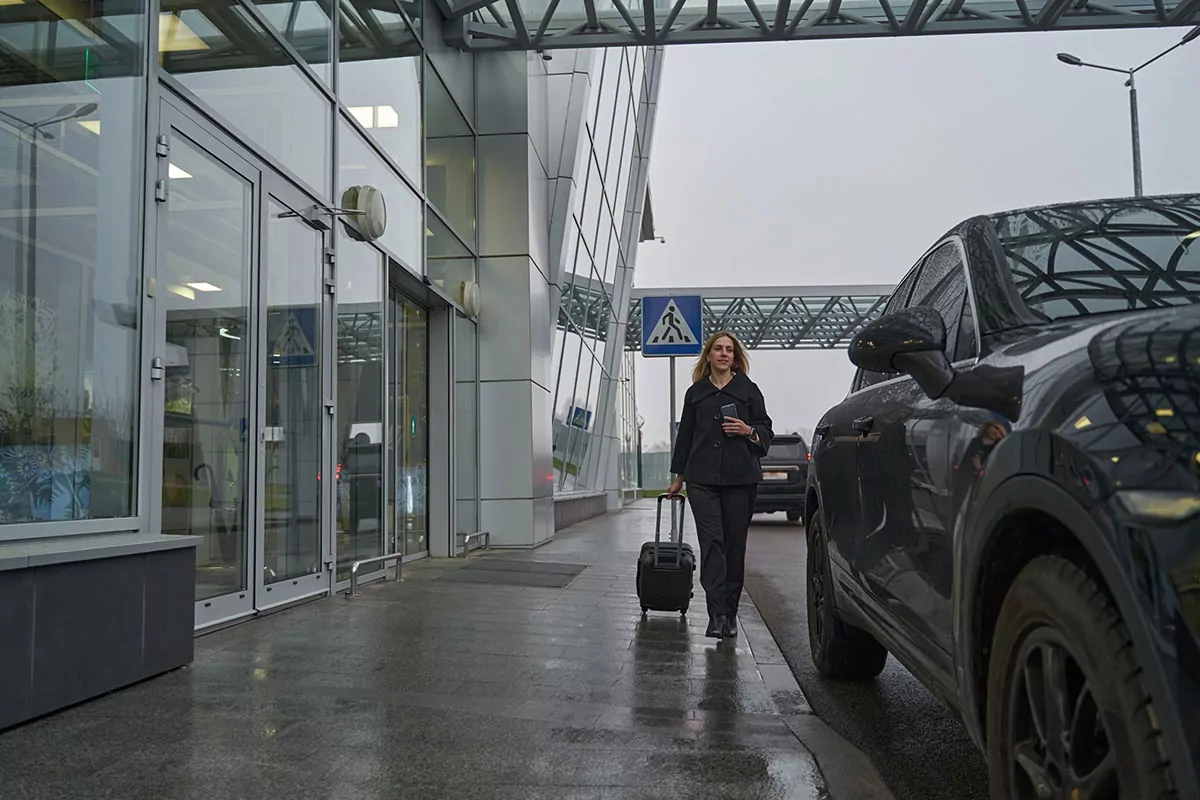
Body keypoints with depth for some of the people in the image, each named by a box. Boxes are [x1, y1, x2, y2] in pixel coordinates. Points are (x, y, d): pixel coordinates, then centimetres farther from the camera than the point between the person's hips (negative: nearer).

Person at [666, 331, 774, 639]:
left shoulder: (748, 389, 10)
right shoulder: (696, 393, 15)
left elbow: (766, 431, 10)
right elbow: (685, 435, 18)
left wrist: (748, 431, -12)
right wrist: (678, 477, 18)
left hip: (741, 478, 0)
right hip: (702, 479, 1)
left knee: (735, 544, 3)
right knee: (711, 542, -9)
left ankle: (730, 613, 14)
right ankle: (716, 614, -12)